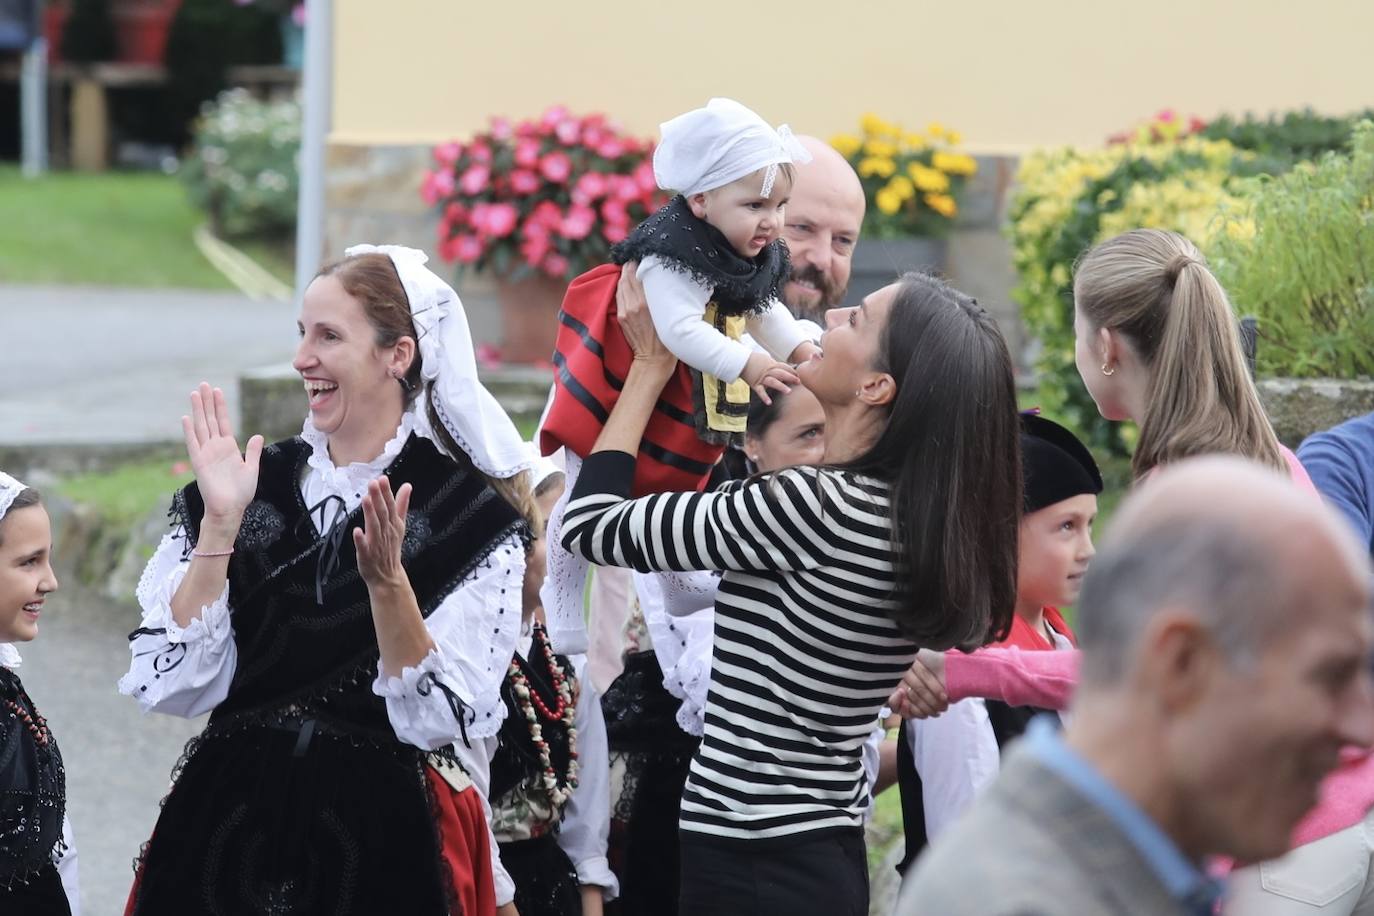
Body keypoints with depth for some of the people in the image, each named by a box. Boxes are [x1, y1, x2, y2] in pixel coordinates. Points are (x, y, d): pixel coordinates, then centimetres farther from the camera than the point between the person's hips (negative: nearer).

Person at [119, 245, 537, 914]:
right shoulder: (260, 486, 2)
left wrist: (387, 581, -23)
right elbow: (173, 686, -6)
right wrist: (220, 522, -12)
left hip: (387, 843, -3)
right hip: (230, 828, 3)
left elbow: (439, 722, -13)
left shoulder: (474, 517, -7)